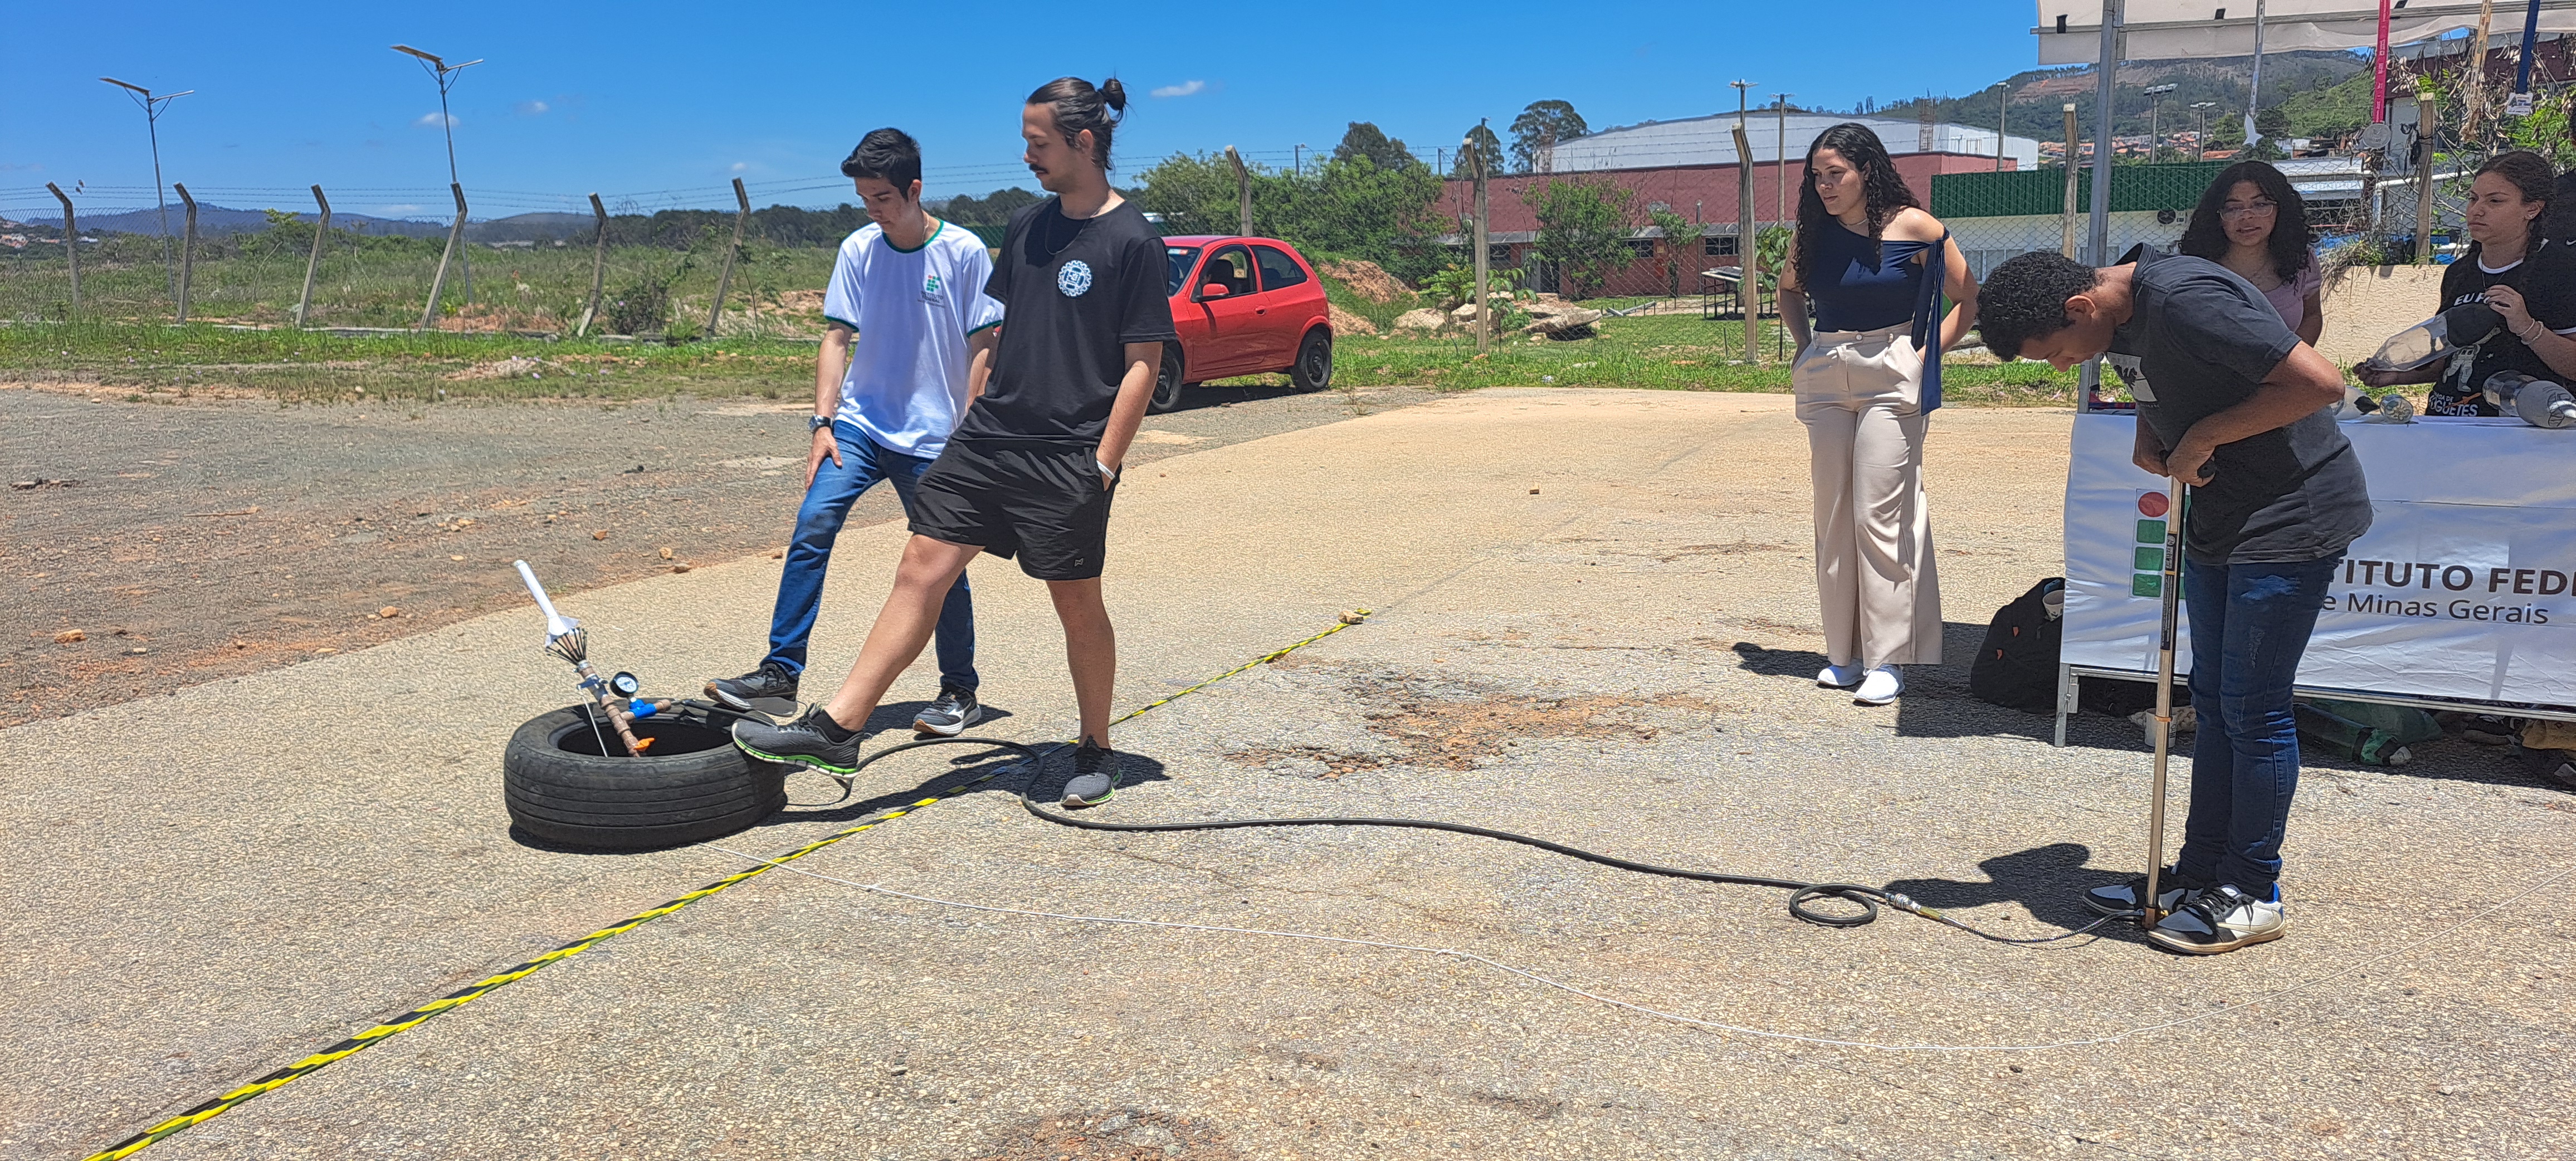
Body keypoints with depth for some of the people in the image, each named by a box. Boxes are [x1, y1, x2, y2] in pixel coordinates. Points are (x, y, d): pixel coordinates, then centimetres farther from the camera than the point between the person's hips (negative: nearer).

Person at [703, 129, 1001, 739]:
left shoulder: (965, 253, -6)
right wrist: (823, 422, -3)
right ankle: (780, 671, -9)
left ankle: (960, 692, 20)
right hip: (859, 423, 3)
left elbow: (983, 350, -4)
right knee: (813, 523, -15)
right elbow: (837, 340, 6)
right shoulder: (858, 250, 4)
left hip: (934, 437, -3)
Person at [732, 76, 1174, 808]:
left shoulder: (1133, 241, -8)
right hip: (990, 437, 6)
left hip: (1069, 459, -6)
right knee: (922, 569, 0)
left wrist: (1104, 461, -13)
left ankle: (1096, 753, 24)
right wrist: (980, 408, 17)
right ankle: (837, 728, 1)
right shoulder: (1027, 226, 12)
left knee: (1077, 605, 5)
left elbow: (1143, 363, -10)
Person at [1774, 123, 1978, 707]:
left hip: (1890, 378, -5)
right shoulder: (1814, 233, 7)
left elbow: (1970, 298, 2)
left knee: (1879, 515, -10)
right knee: (1832, 516, 7)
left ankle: (1887, 659, -4)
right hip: (1826, 377, 5)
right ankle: (1843, 653, 15)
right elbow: (1789, 291, 27)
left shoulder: (1913, 227, -6)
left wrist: (1926, 353, -5)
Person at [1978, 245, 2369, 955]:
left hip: (2290, 516, -9)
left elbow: (2320, 382, -27)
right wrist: (2151, 438, 0)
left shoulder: (2187, 301, -26)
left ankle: (2254, 893, 11)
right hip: (2222, 515, 9)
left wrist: (2204, 436, -21)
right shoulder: (2119, 316, 3)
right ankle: (2201, 871, 23)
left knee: (2253, 706, -3)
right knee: (2213, 701, 13)